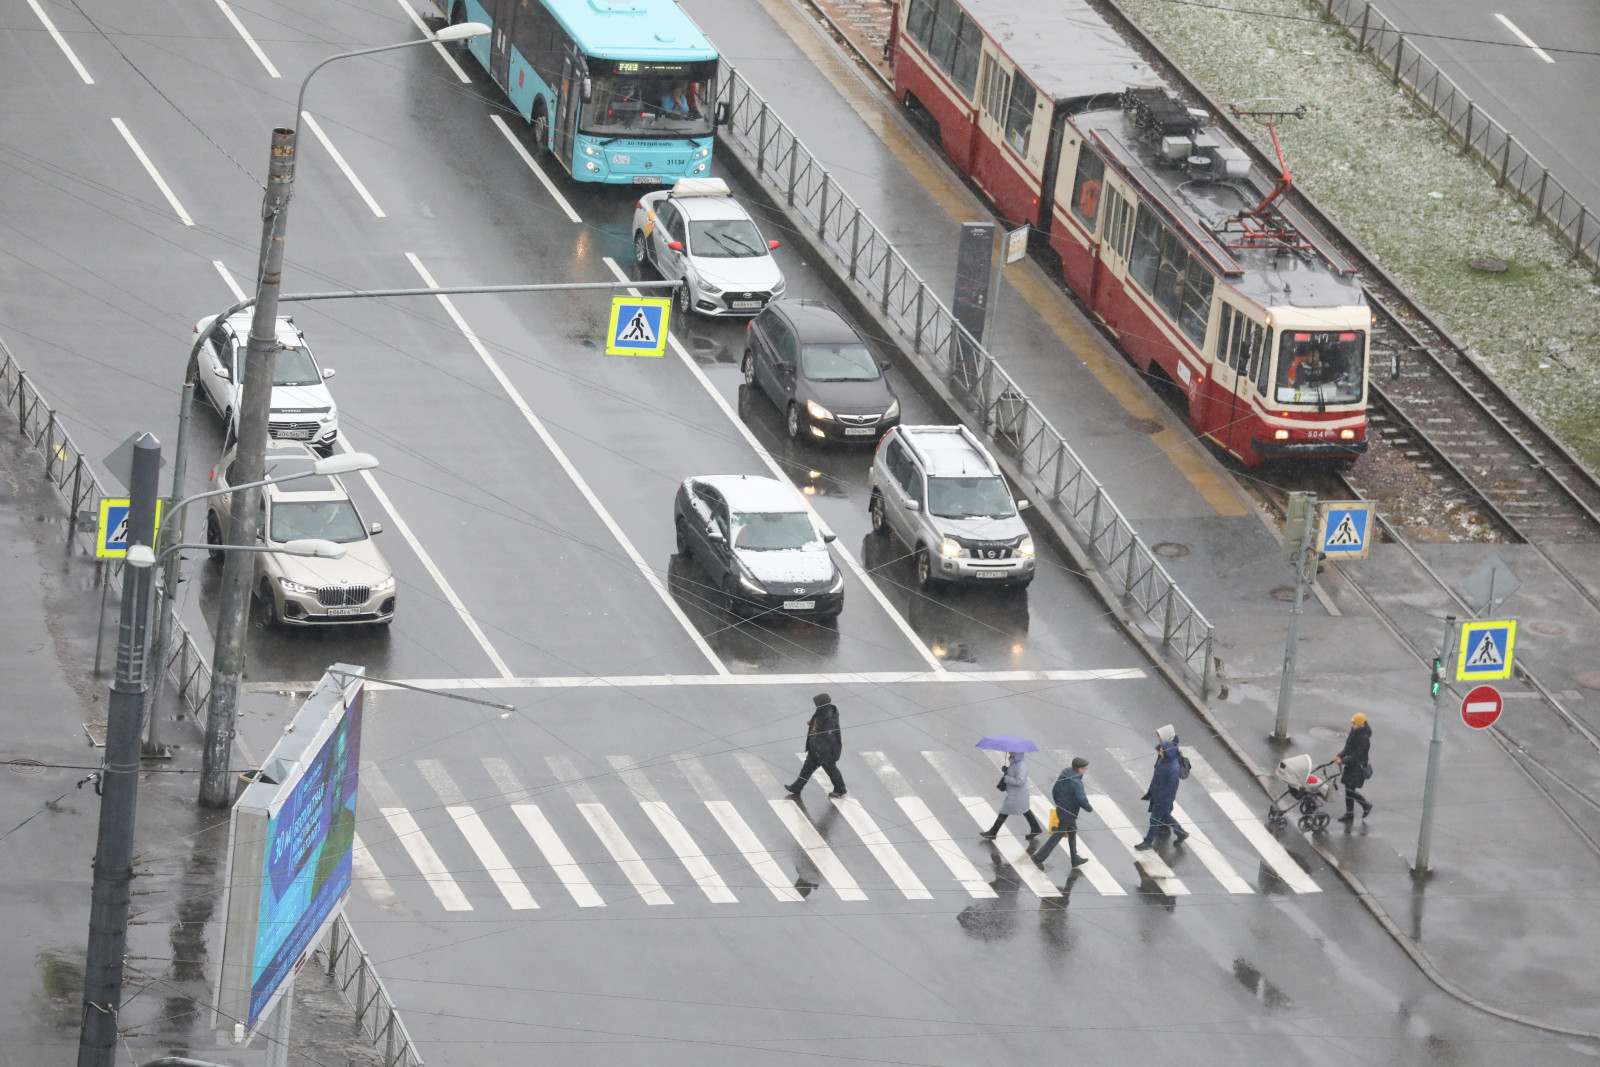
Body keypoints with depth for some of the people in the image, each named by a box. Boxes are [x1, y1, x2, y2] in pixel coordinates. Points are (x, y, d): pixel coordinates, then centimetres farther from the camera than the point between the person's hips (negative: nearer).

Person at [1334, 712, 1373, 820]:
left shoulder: (1364, 738, -23)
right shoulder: (1354, 732, 4)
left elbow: (1357, 755, -23)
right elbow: (1348, 748, 11)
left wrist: (1343, 761, -22)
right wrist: (1339, 756, -4)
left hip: (1359, 766, -9)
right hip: (1351, 765, 9)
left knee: (1350, 789, -7)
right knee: (1348, 789, 11)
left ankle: (1366, 805, 16)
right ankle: (1349, 814, 20)